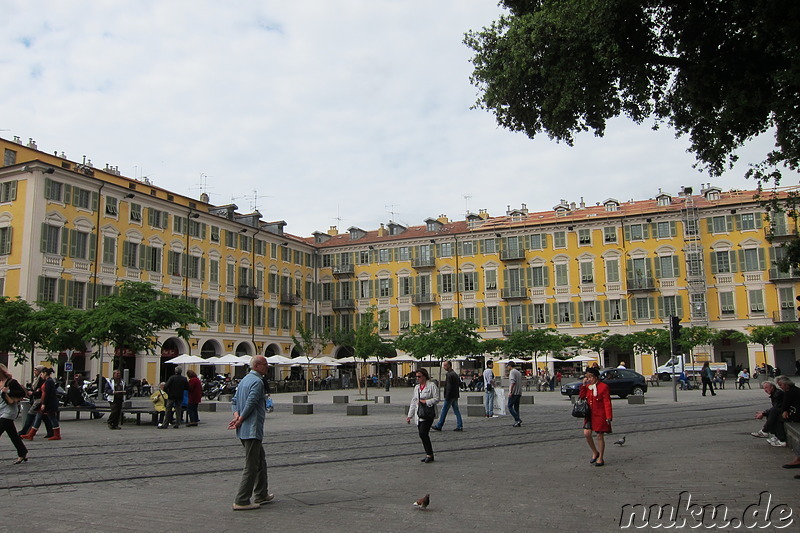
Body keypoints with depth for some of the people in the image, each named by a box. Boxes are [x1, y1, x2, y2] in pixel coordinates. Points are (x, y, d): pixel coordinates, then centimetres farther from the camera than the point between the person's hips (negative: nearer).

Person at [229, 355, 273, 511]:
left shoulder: (244, 380, 16)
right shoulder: (257, 381, -15)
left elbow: (235, 401, 15)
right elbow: (250, 403, -21)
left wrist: (237, 416, 0)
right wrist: (240, 421, -11)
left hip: (244, 430, 10)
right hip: (253, 430, -10)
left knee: (260, 462, 20)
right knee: (251, 466, -4)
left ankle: (262, 495, 28)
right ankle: (241, 501, 0)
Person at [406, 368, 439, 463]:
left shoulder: (432, 385, -5)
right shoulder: (416, 387, 15)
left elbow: (436, 398, -7)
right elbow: (413, 401, 17)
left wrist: (426, 401, -15)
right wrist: (410, 415, 14)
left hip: (428, 414, -7)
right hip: (419, 414, 7)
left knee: (423, 434, -15)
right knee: (422, 435, 6)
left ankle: (429, 455, -3)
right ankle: (429, 455, 16)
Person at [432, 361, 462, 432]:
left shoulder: (449, 375, -17)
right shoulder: (455, 374, 13)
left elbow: (449, 387, -21)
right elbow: (459, 384, 19)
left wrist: (447, 397, -19)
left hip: (450, 396, -9)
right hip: (455, 396, 9)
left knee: (444, 411, 0)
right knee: (456, 411, 10)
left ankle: (439, 426, 8)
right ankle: (459, 426, 10)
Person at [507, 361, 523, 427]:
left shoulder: (512, 371, -9)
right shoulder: (519, 372, 17)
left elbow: (513, 382, -21)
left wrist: (510, 391, -22)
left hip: (513, 392, -8)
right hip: (519, 392, 8)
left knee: (510, 406, -3)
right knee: (516, 407, 11)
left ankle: (518, 419, -14)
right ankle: (517, 422, 9)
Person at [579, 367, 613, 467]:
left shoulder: (603, 387, -9)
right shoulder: (587, 386, 10)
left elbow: (607, 402, -11)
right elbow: (581, 397, 3)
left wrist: (608, 416, -15)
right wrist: (583, 385, -3)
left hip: (600, 415, -5)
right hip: (589, 414, 5)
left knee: (600, 436, 2)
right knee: (586, 433, -6)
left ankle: (601, 458, 14)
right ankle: (595, 452, 17)